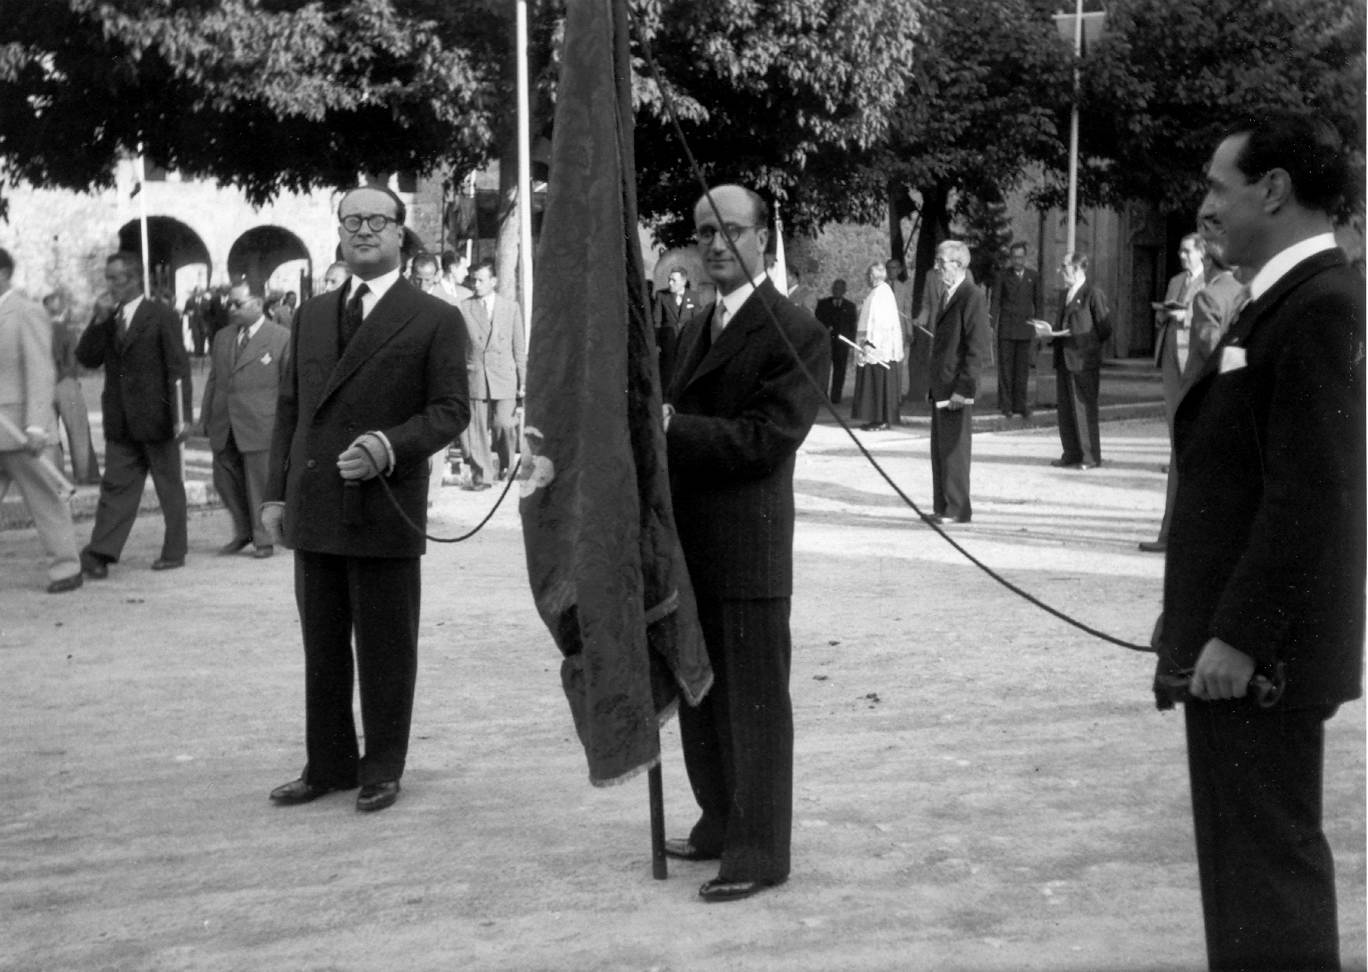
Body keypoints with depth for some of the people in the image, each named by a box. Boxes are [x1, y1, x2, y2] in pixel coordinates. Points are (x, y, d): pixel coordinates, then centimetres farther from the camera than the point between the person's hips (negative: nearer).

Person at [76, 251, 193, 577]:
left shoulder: (161, 316, -5)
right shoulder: (106, 319, 12)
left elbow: (178, 368, -9)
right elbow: (86, 358, 4)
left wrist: (181, 415, -16)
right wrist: (99, 320, -8)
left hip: (156, 417, -5)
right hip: (120, 421, 5)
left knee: (170, 486, 6)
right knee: (116, 486, 0)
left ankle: (174, 552, 14)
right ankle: (99, 553, -5)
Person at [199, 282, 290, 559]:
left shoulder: (281, 338, -4)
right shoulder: (222, 338, 14)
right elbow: (212, 380, 19)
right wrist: (205, 417, 14)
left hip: (260, 426, -6)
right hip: (224, 427, 6)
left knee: (260, 483, 0)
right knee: (225, 480, 10)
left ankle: (263, 540, 13)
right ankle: (243, 533, 28)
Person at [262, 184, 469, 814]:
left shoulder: (434, 319, -1)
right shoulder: (312, 314, 15)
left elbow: (450, 409, -5)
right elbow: (290, 406, 16)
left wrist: (390, 446, -21)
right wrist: (276, 492, 9)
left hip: (385, 512, -5)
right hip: (312, 510, 5)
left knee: (385, 651, 4)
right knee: (322, 649, 12)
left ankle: (381, 771, 17)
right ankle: (328, 765, 24)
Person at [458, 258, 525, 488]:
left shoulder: (511, 307, 8)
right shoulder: (464, 308, 5)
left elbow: (519, 348, 10)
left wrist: (522, 381, 6)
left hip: (504, 377, 0)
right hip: (475, 377, 0)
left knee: (504, 424, -11)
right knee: (476, 429, -2)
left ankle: (506, 466, 14)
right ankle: (481, 475, 7)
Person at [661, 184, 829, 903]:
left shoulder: (796, 334, -11)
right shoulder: (696, 326, 16)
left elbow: (767, 439, -19)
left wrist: (670, 427, -21)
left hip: (746, 552, -8)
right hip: (688, 546, 8)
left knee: (753, 705, 1)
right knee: (700, 699, 18)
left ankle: (758, 852, 10)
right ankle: (721, 824, 32)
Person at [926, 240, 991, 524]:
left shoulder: (972, 298, -12)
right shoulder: (949, 297, 17)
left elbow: (977, 349, -17)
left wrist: (962, 388, -21)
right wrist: (934, 385, 17)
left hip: (957, 389, -9)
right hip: (941, 388, 9)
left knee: (954, 450, -4)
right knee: (939, 450, 12)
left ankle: (957, 510, 2)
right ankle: (942, 508, 18)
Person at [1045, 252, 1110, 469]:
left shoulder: (1094, 295, -9)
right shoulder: (1065, 295, 17)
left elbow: (1104, 330, -9)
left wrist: (1085, 345, -12)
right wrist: (1053, 333, 5)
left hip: (1083, 361, -8)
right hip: (1064, 360, 8)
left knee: (1084, 409, -4)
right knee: (1065, 409, 10)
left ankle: (1090, 457, 1)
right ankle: (1071, 454, 18)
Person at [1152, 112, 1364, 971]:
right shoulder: (1289, 298, 13)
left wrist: (1236, 635, -21)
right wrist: (1202, 615, 17)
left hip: (1256, 650, -10)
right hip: (1240, 633, 10)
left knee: (1266, 860, -2)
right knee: (1262, 850, 18)